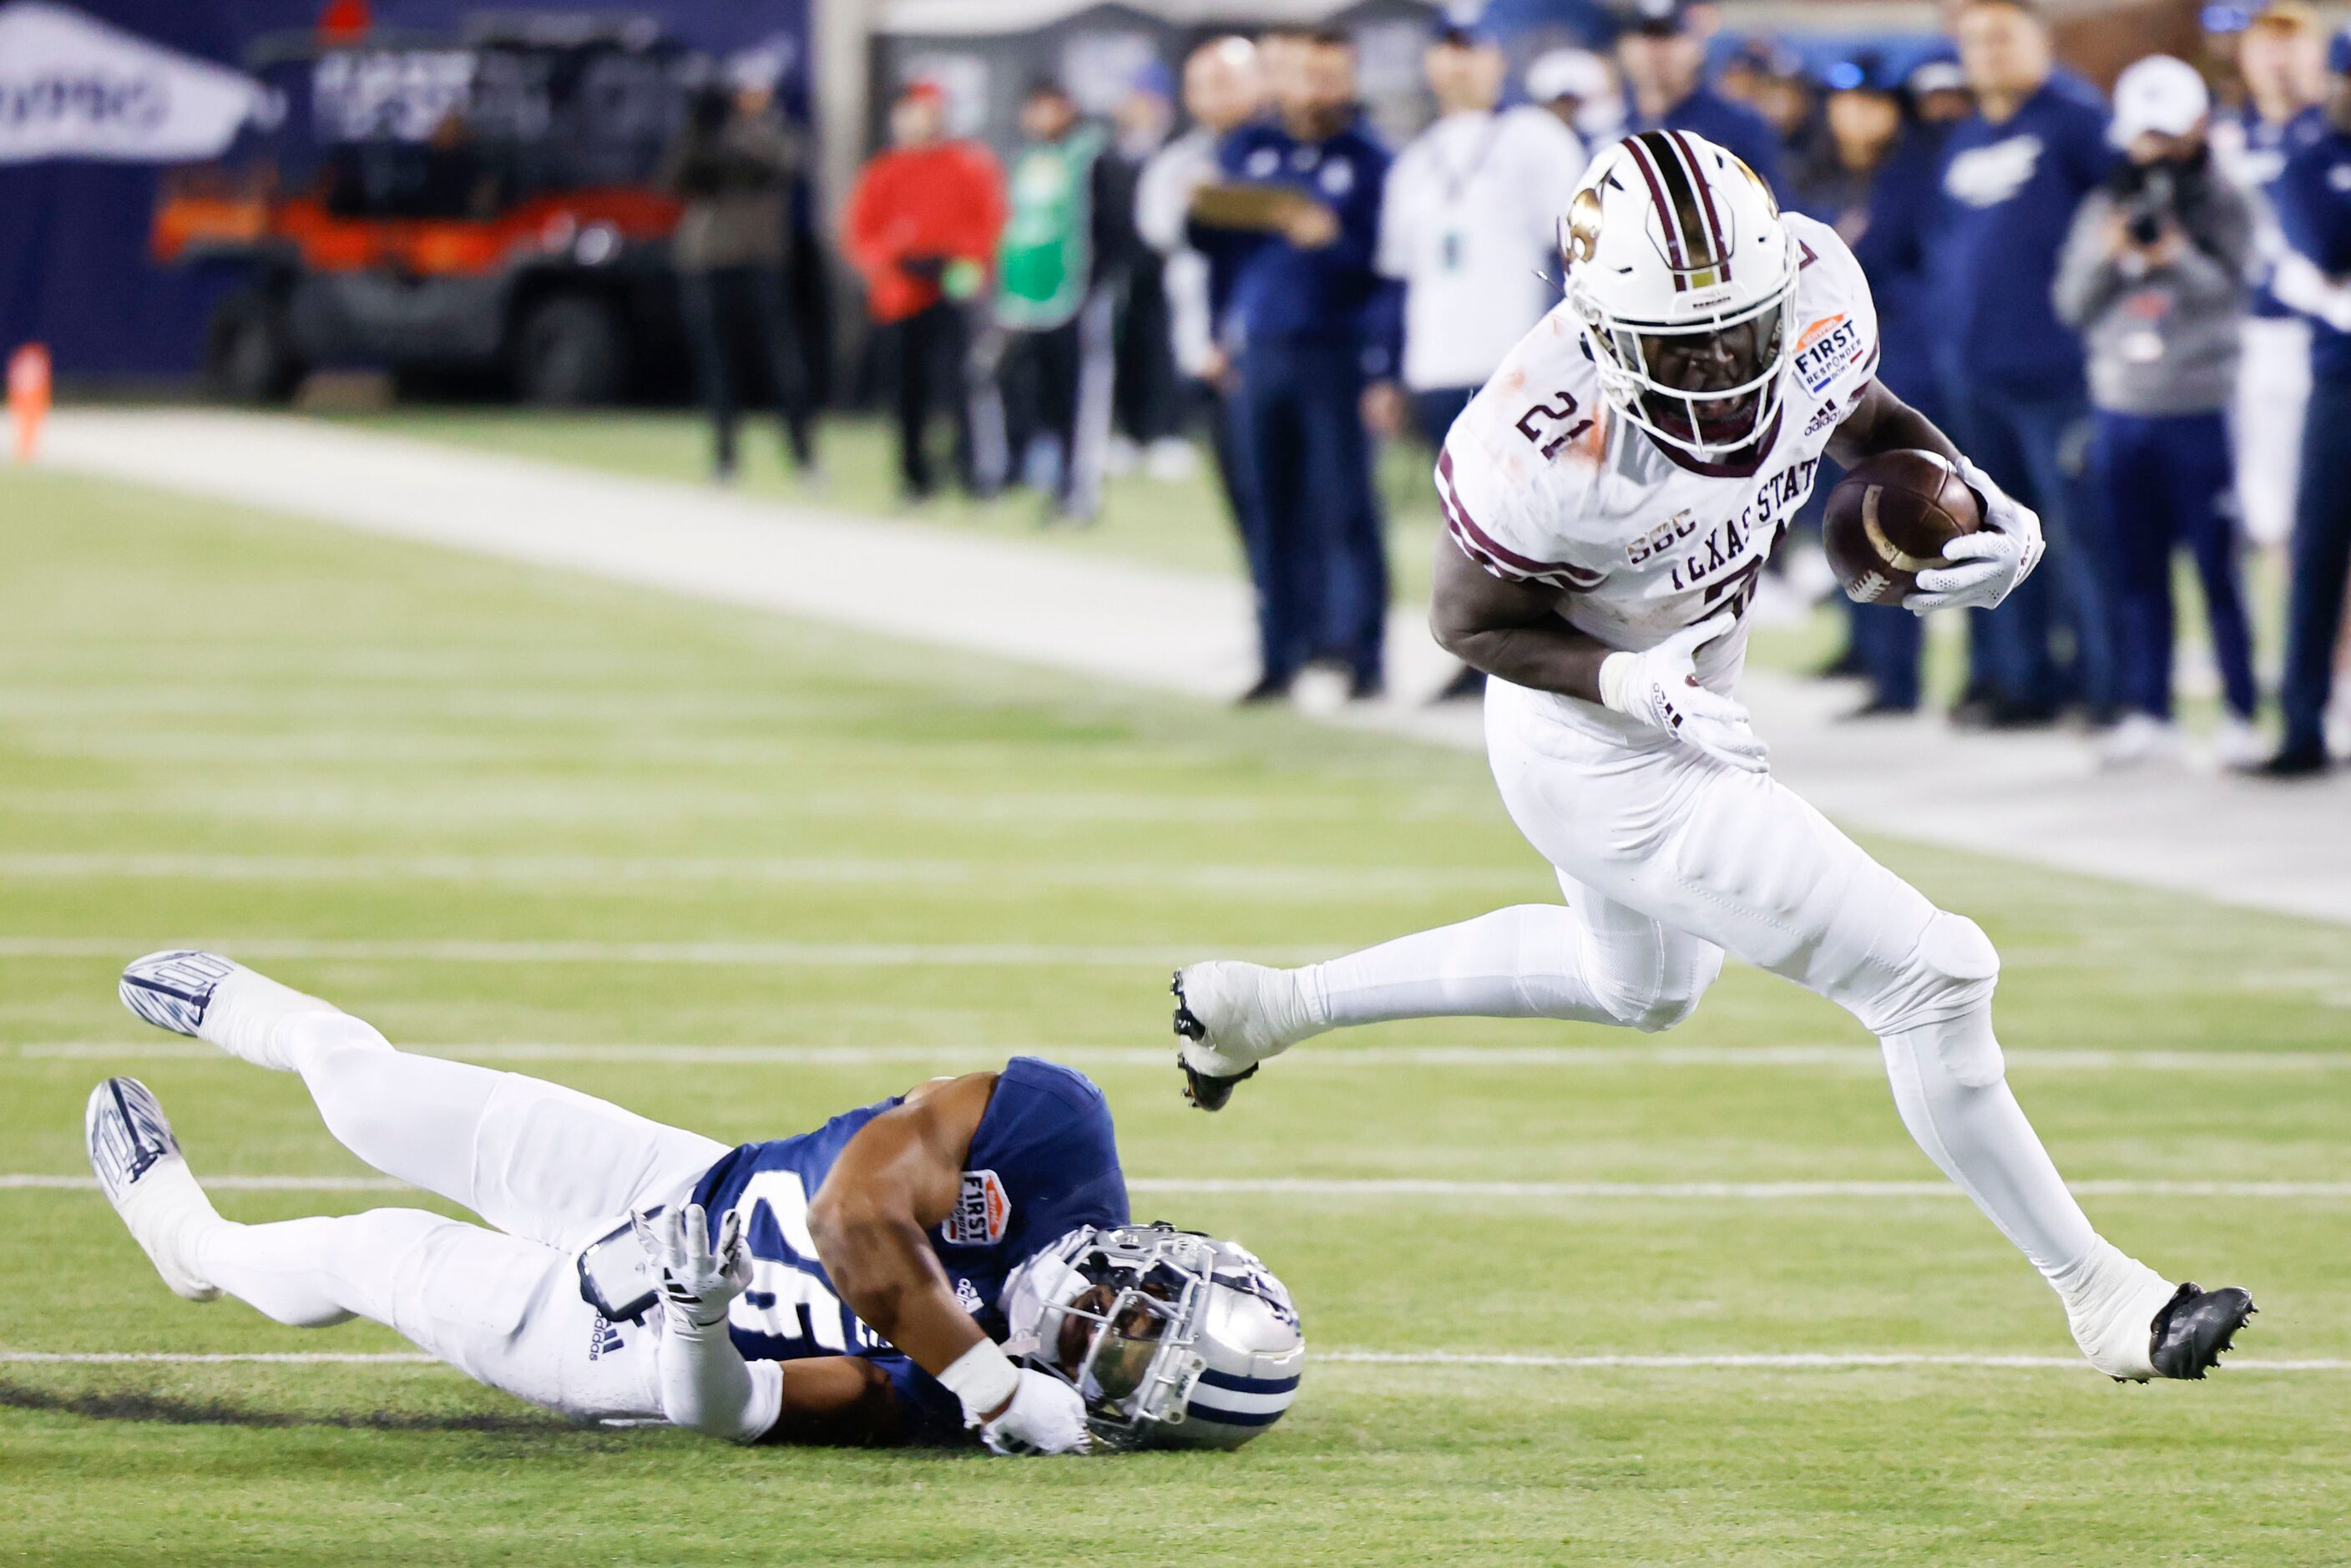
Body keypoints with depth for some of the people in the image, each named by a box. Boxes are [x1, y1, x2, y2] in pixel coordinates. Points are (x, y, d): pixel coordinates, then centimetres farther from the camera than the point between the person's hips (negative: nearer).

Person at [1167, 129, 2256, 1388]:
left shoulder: (1811, 288, -19)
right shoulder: (1551, 444, -36)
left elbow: (1868, 423, 4)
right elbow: (1470, 618, -17)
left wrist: (1986, 512, -14)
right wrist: (1631, 683, -33)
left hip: (1686, 705, 9)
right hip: (1610, 766, -9)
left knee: (1643, 984, 36)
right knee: (1931, 980, -7)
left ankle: (1266, 1005, 44)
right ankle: (2105, 1302, 10)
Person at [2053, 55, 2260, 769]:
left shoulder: (2224, 206, -1)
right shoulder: (2104, 208, 11)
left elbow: (2236, 295, -12)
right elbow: (2072, 304, 7)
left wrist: (2178, 255, -26)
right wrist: (2107, 253, -11)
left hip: (2201, 410, -4)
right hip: (2123, 408, 4)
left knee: (2220, 567, -4)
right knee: (2134, 569, 6)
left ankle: (2243, 712, 2)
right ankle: (2147, 713, 14)